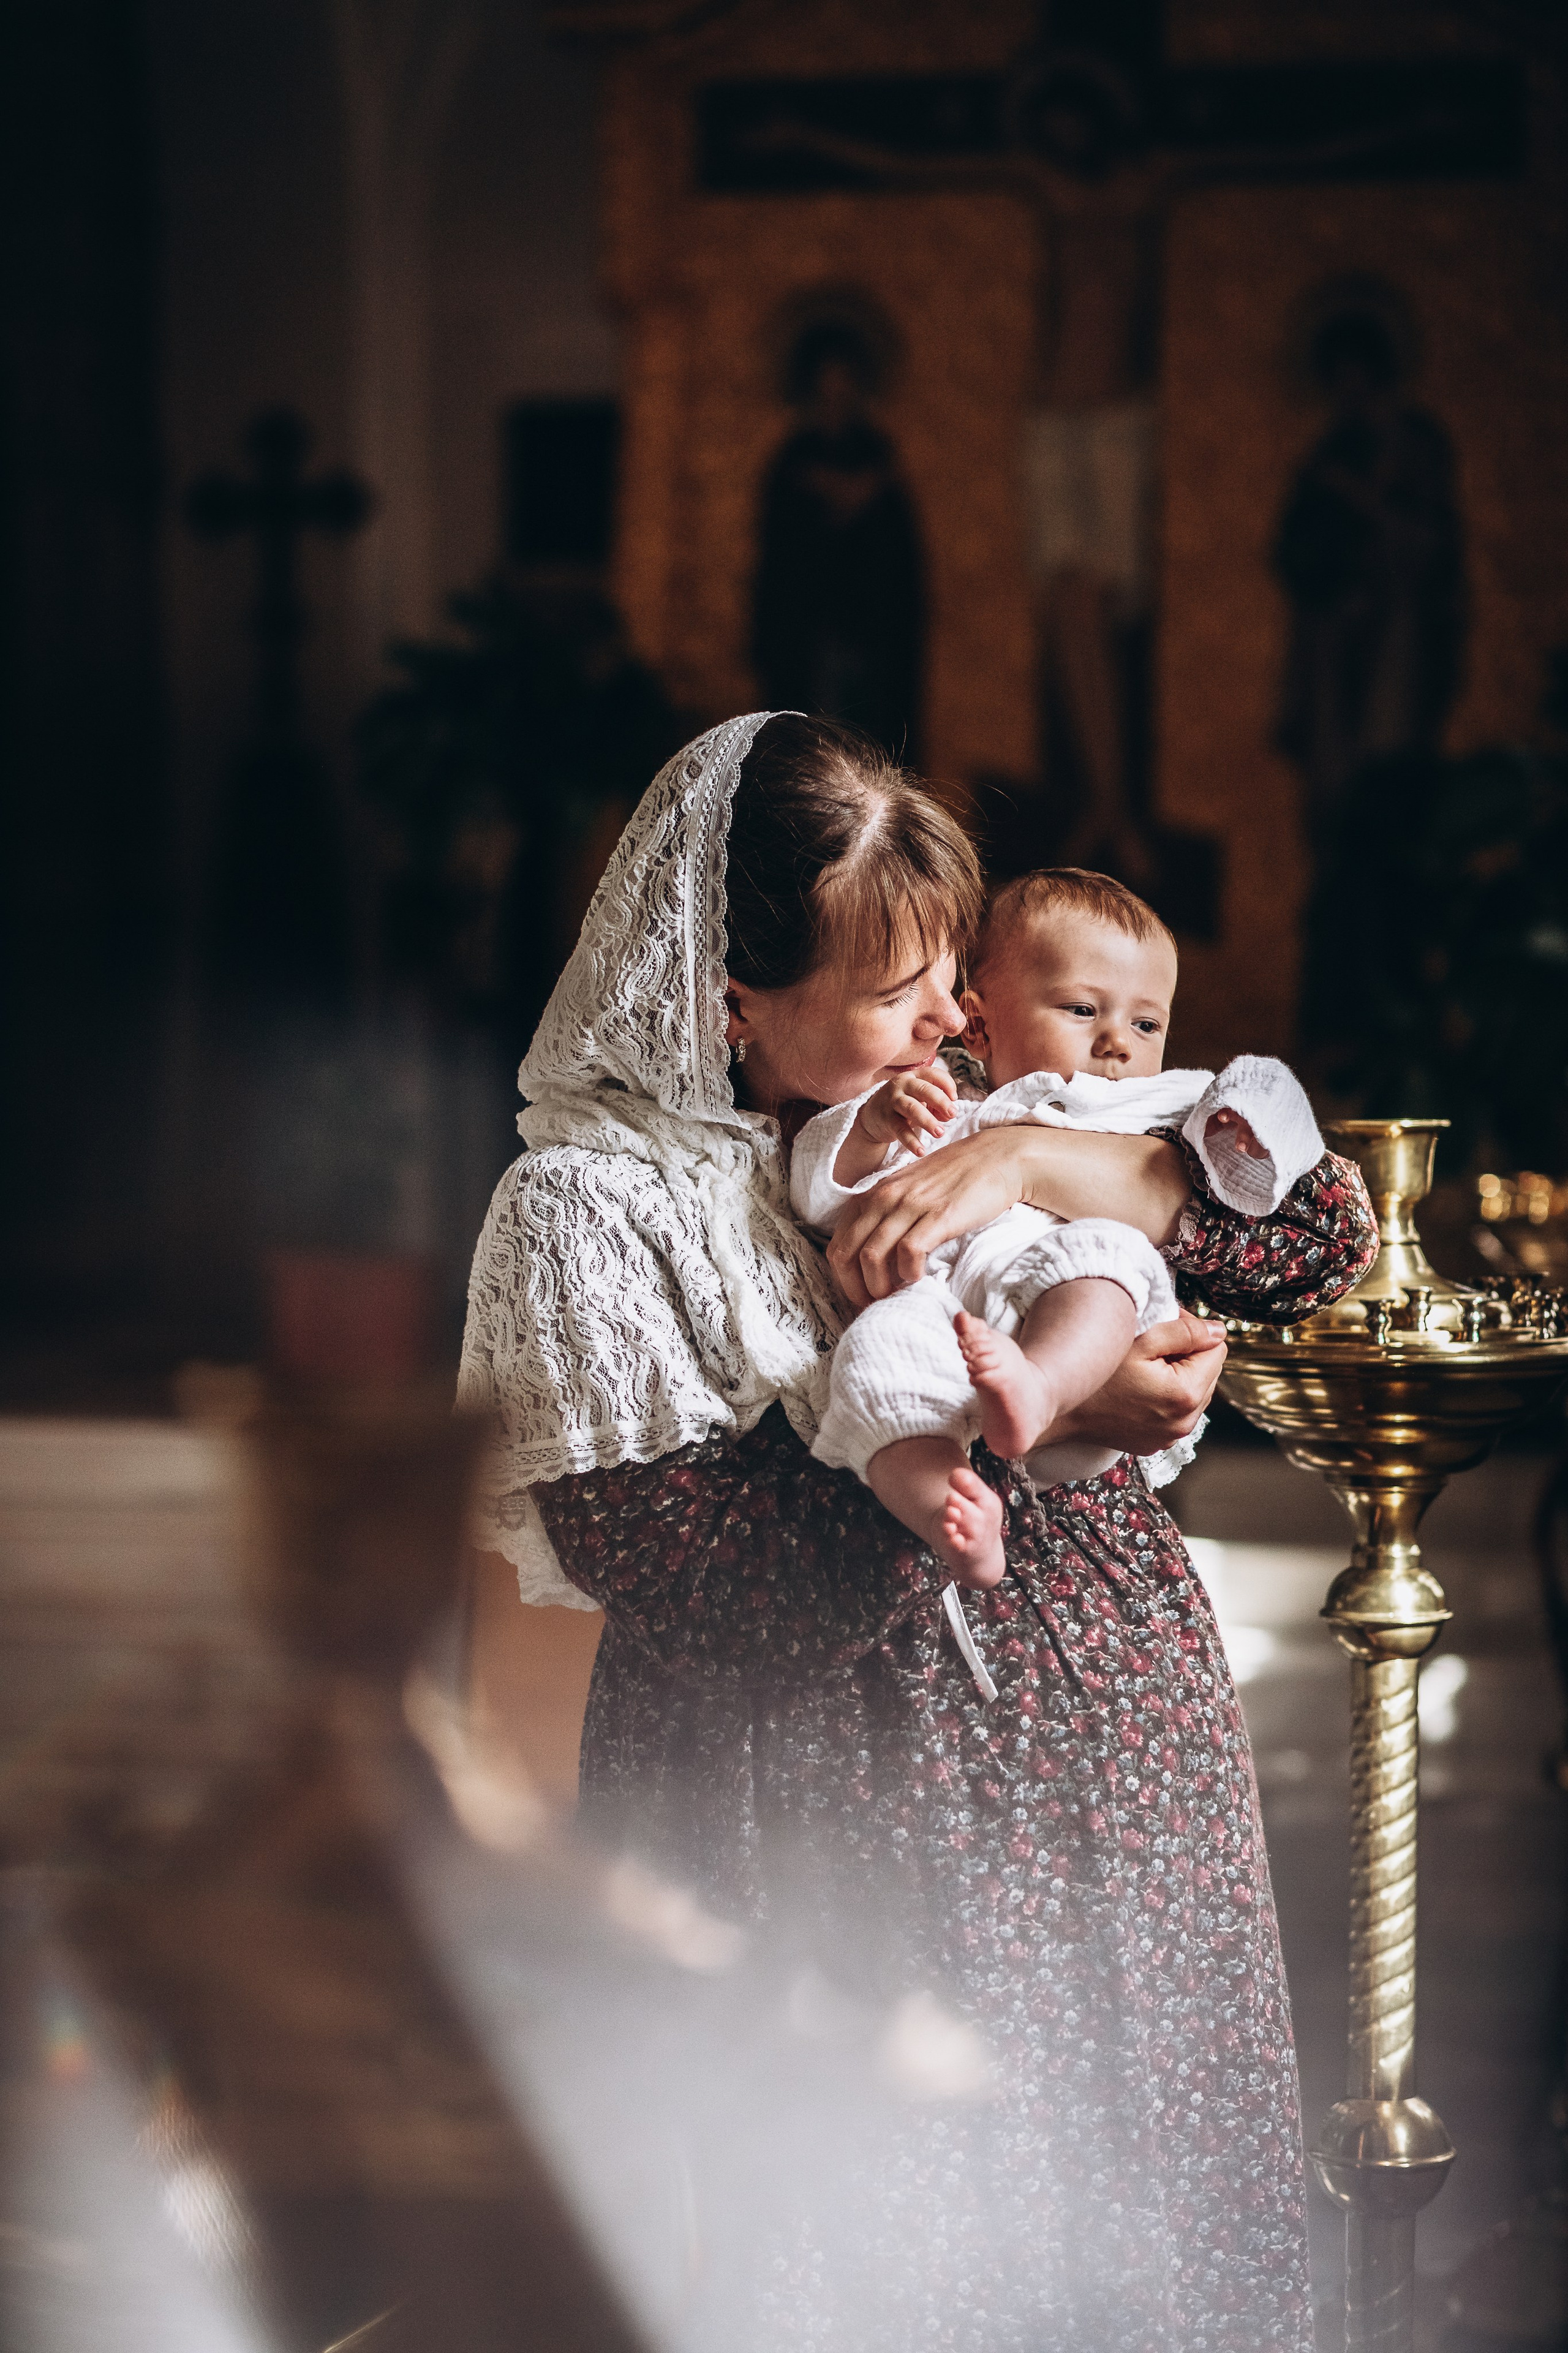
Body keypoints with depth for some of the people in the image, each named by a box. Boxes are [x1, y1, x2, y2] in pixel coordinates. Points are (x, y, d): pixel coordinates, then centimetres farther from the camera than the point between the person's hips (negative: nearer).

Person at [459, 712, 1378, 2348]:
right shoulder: (587, 1202, -7)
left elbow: (1324, 1231, 0)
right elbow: (660, 1551, -19)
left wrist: (1030, 1160, -14)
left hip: (1121, 1763, 5)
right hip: (824, 1827, -5)